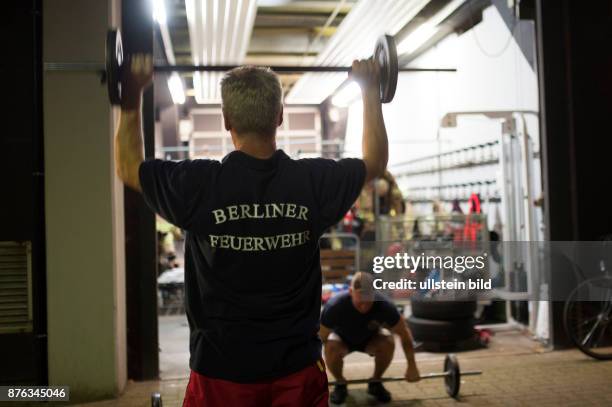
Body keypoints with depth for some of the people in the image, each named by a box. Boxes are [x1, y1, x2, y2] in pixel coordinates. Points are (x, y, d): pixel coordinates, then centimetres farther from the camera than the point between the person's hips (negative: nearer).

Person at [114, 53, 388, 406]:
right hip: (298, 368, 2)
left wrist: (133, 95, 10)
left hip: (222, 369, -1)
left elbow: (129, 166, 5)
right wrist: (370, 89, 18)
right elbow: (376, 161, 11)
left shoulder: (199, 186, -16)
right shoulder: (315, 182, -11)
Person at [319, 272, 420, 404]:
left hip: (370, 338, 1)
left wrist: (412, 366, -15)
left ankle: (375, 382, -4)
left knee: (388, 343, -31)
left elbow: (404, 332, -18)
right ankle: (340, 384, -5)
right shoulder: (335, 306, -37)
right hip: (343, 338, -1)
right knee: (331, 348, -35)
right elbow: (320, 337, -25)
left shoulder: (384, 306, -33)